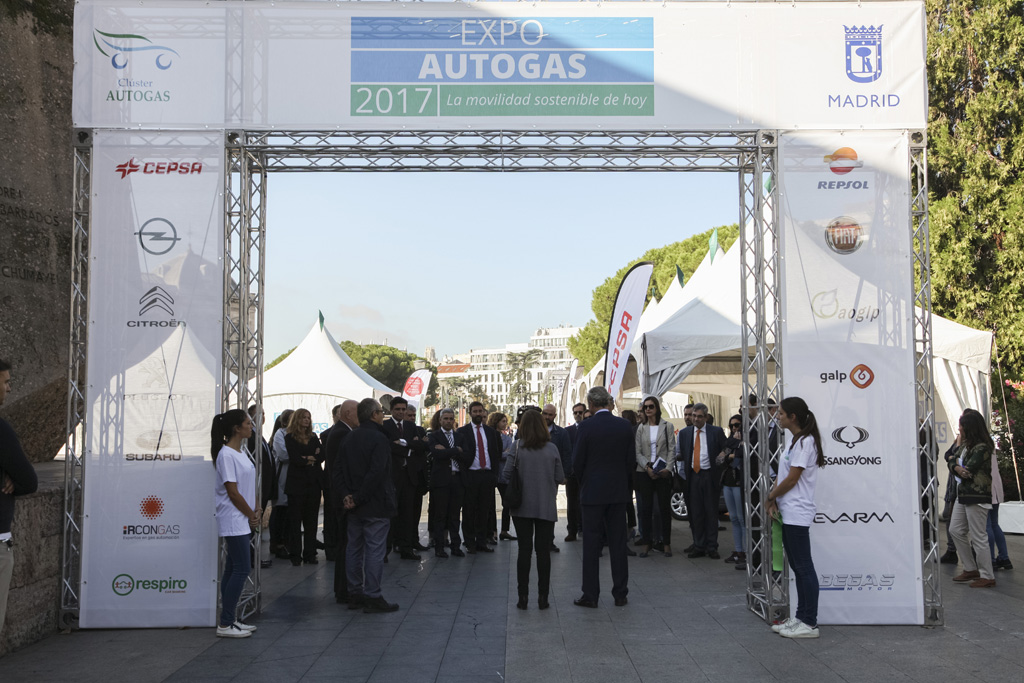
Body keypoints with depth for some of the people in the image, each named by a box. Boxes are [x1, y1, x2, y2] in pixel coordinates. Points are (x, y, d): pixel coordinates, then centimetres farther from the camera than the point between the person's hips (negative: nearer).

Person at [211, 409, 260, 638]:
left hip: (242, 520, 9)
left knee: (233, 569, 11)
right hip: (233, 521, -9)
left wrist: (256, 509, 4)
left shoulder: (240, 452, 13)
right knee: (241, 569, -8)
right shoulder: (226, 455, -16)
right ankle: (225, 625, -2)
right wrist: (251, 514, -8)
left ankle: (228, 620, 17)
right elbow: (232, 492, -17)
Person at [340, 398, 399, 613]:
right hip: (375, 506, -8)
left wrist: (347, 495, -2)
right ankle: (372, 597, 1)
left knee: (354, 548, 14)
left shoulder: (349, 439, 9)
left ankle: (354, 594, 21)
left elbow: (340, 470, 5)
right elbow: (376, 473, -22)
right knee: (375, 550, -2)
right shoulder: (378, 439, -15)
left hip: (355, 506, 8)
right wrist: (358, 498, -14)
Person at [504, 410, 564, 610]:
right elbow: (560, 477, -2)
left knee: (524, 550, 6)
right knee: (543, 551, 6)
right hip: (546, 507, 0)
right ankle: (542, 597, 7)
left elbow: (507, 473, -9)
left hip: (523, 506, 0)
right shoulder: (552, 449, -3)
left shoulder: (517, 447, -6)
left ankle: (523, 596, 6)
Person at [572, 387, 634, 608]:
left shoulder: (586, 427, -11)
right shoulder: (625, 426, 0)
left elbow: (577, 462, -8)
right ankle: (620, 594, 14)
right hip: (618, 491, 4)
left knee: (591, 544, 3)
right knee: (618, 543, 9)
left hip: (592, 492, -3)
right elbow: (631, 461, 3)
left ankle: (590, 595, 6)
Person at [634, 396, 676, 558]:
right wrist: (647, 467, -10)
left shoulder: (667, 426, 4)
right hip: (645, 472, 1)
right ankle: (647, 543, 9)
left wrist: (668, 468, -13)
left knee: (665, 508, 1)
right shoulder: (641, 428, 9)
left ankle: (666, 543, 8)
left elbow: (671, 449, 0)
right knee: (647, 508, 2)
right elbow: (638, 452, 5)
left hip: (663, 472, -1)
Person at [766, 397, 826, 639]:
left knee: (804, 567, -5)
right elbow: (782, 474, 15)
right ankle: (801, 617, 21)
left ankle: (809, 623, -1)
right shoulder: (795, 441, 16)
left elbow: (791, 479, -16)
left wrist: (771, 496, -3)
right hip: (789, 513, 10)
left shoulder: (805, 442, -15)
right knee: (797, 566, 14)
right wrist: (774, 500, 3)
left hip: (797, 514, -10)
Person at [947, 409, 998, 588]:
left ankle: (987, 577, 6)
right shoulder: (966, 444, 12)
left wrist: (959, 448, -7)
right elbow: (950, 463, 9)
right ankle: (970, 569, 24)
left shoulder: (982, 447, -17)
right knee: (956, 530, 14)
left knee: (978, 537, -4)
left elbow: (968, 470, -21)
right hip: (963, 494, 10)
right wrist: (956, 468, -13)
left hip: (977, 496, -10)